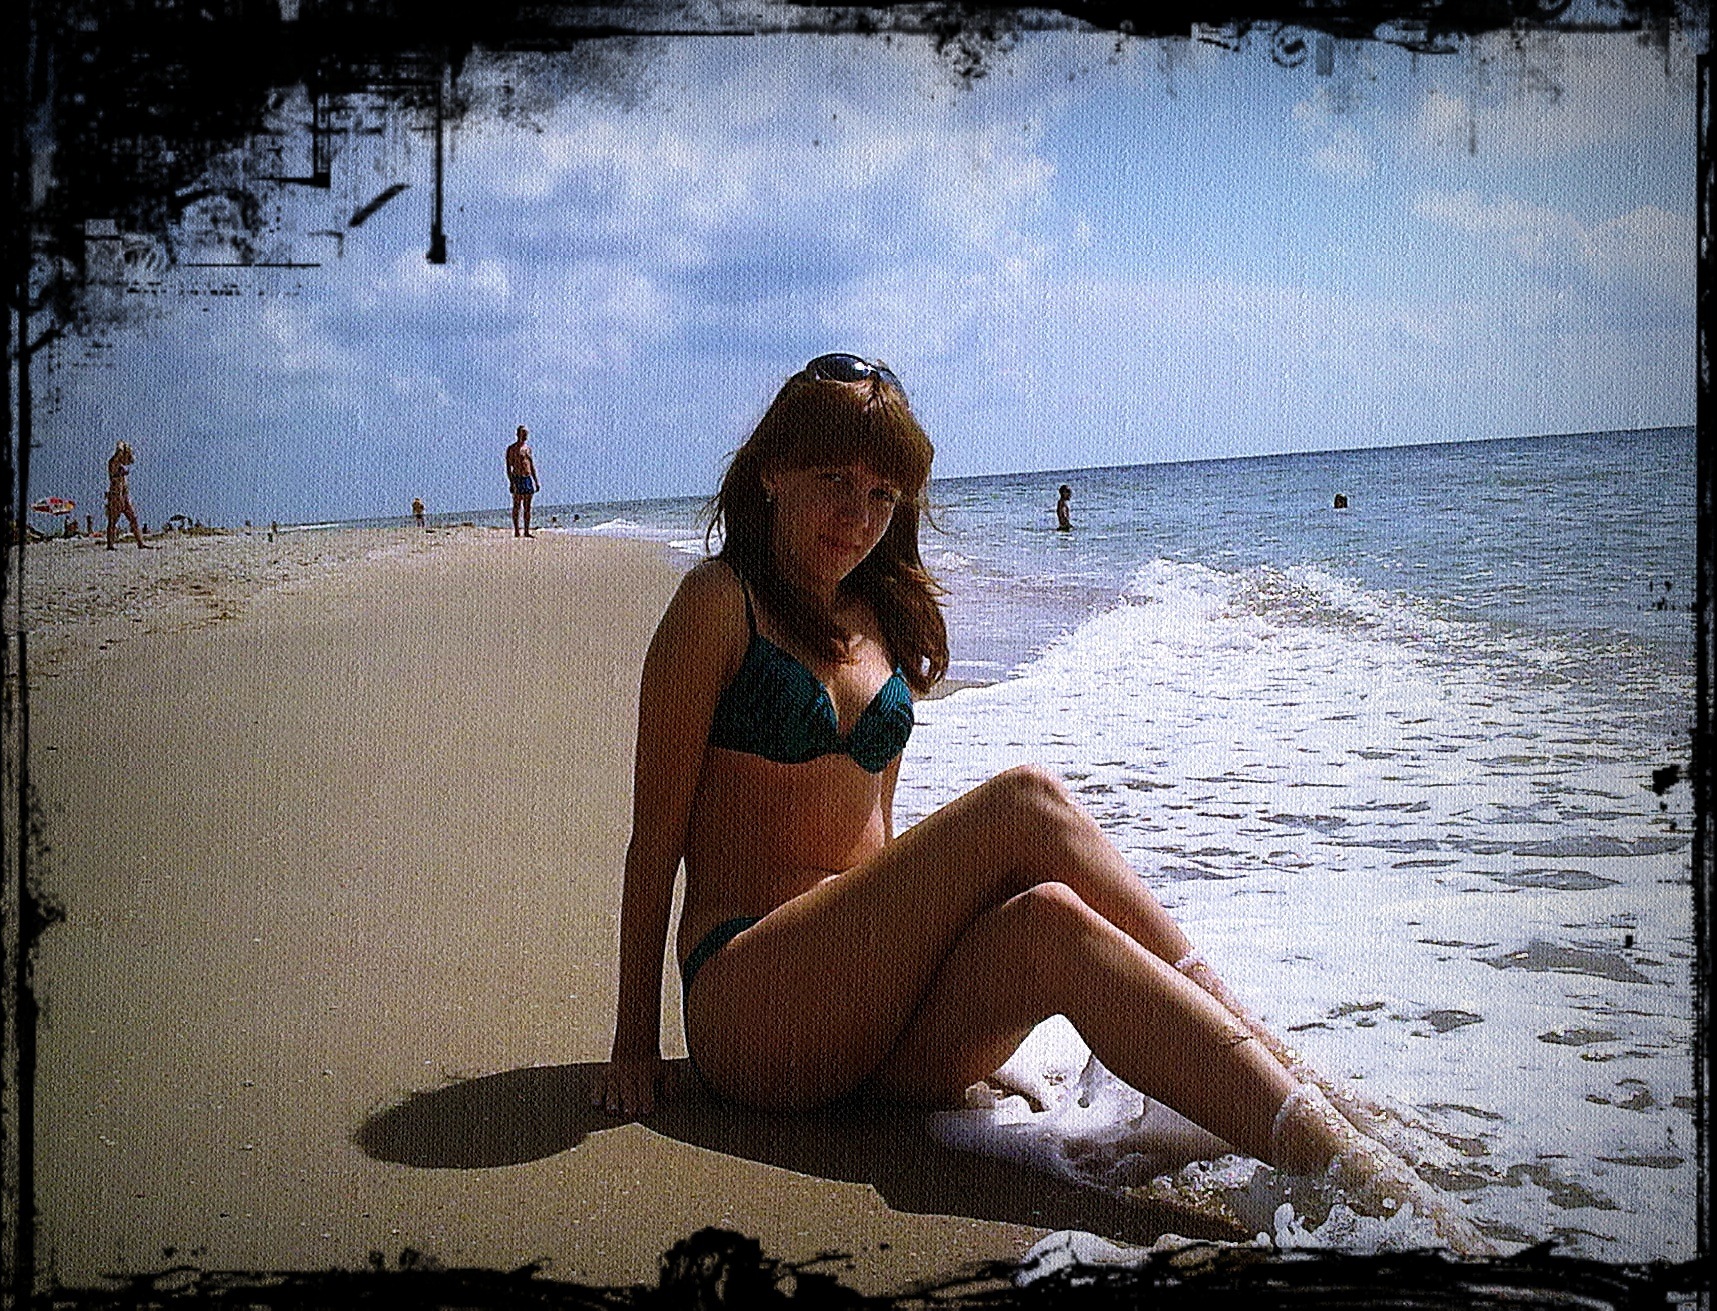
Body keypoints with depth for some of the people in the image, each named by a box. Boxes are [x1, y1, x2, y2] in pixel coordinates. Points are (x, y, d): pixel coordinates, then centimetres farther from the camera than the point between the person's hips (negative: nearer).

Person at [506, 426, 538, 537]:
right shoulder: (512, 449, -4)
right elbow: (508, 467, -9)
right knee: (517, 506, -5)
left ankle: (527, 531, 7)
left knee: (527, 507, 5)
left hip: (528, 478, 6)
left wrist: (536, 481, 14)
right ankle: (516, 532, -4)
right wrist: (511, 483, -17)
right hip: (517, 479, -6)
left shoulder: (527, 448, 16)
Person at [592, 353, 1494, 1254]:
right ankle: (1254, 1038, -27)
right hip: (748, 1009, -5)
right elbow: (657, 830, -3)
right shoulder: (722, 601, -2)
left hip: (881, 1032, 5)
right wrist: (635, 1044, -4)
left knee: (1046, 921, -31)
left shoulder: (885, 621, 18)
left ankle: (1341, 1159, -42)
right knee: (1024, 804, -26)